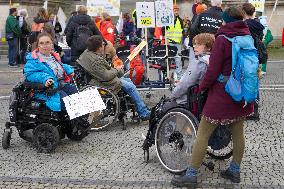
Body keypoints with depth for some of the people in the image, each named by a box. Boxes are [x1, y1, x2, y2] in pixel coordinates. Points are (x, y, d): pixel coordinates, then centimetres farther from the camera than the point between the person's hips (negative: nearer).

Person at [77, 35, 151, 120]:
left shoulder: (87, 52, 1)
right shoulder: (95, 60, -32)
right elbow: (106, 76, -29)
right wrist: (116, 69, -13)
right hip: (104, 84, -11)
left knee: (128, 81, 17)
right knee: (131, 87, -8)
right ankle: (144, 114, 2)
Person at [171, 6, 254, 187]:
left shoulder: (222, 39, -14)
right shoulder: (249, 37, 3)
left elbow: (213, 70, -16)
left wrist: (202, 87, -3)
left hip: (223, 93, -7)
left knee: (203, 134, 0)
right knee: (238, 132, 18)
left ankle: (191, 175, 4)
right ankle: (235, 171, 30)